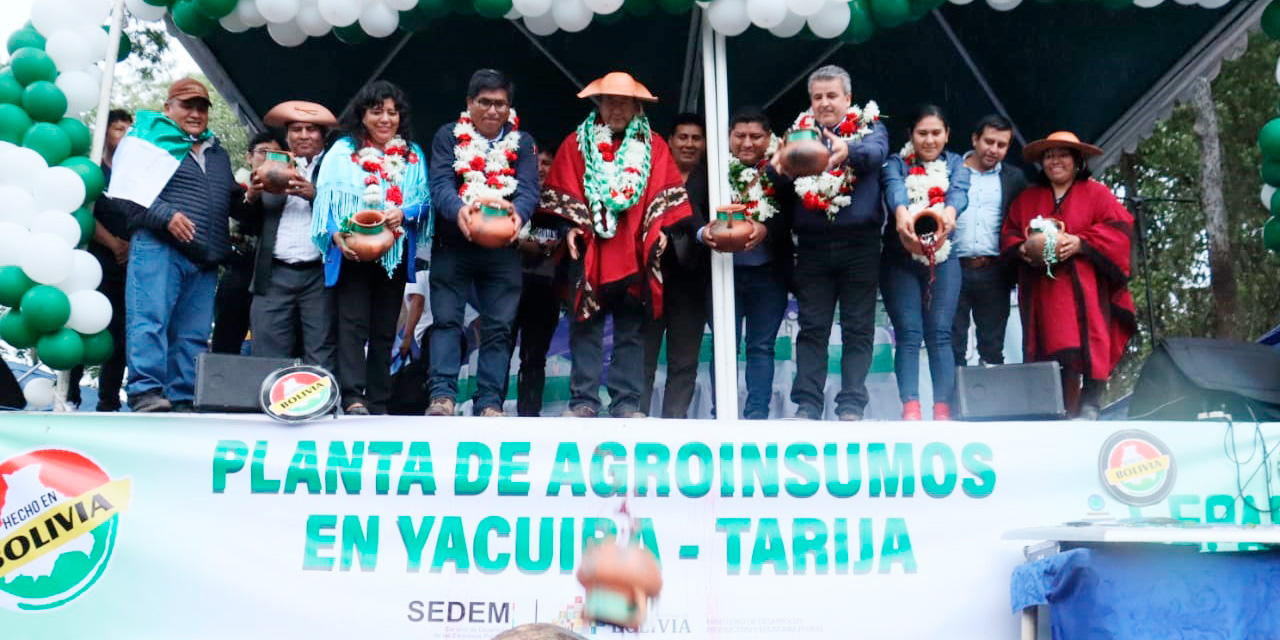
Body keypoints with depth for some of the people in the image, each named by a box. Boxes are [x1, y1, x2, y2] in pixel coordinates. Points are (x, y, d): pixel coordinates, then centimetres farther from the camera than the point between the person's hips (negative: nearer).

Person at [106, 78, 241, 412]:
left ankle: (182, 400, 3)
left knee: (193, 334, 2)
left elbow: (228, 201, 36)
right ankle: (145, 392, -18)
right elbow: (128, 191, -5)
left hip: (204, 259, 6)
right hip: (158, 247, -6)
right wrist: (166, 216, -18)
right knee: (149, 319, -15)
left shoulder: (218, 154, 28)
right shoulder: (147, 141, 8)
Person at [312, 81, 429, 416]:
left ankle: (378, 403, 11)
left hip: (395, 253, 3)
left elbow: (424, 198, 9)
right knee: (353, 323, -11)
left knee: (385, 329, 6)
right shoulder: (343, 150, 5)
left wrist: (404, 213, -13)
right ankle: (353, 398, -14)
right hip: (352, 252, -3)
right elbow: (326, 198, -1)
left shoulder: (413, 155, 13)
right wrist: (338, 235, -16)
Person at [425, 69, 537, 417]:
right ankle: (442, 394, -4)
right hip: (452, 245, -1)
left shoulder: (522, 143, 6)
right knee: (446, 320, -5)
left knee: (498, 327, 1)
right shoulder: (449, 136, 3)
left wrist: (518, 213, -31)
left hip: (502, 249, 1)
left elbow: (529, 190, -7)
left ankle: (489, 401, 6)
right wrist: (458, 209, -33)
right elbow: (440, 183, -10)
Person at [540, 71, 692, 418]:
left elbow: (666, 194, 6)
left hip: (636, 253, 1)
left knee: (632, 331, 4)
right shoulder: (577, 143, 11)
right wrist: (570, 225, -8)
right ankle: (583, 401, 6)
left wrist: (659, 228, -8)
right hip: (589, 251, 0)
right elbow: (562, 191, 5)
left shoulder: (653, 145, 12)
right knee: (586, 328, 1)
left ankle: (627, 402, 9)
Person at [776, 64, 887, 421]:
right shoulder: (799, 131, 13)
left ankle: (851, 408, 7)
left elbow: (877, 152, -16)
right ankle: (807, 406, 4)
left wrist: (847, 151, -38)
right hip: (813, 245, 1)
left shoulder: (869, 126, 6)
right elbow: (779, 164, 0)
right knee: (812, 328, 2)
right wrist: (780, 164, -25)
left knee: (858, 330, 2)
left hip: (860, 244, -1)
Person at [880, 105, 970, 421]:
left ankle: (942, 409, -4)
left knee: (940, 334, -4)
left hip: (943, 258, 1)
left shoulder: (956, 164, 11)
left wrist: (949, 211, -37)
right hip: (900, 259, -1)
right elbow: (893, 187, -17)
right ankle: (910, 408, -9)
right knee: (908, 335, -7)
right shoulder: (897, 163, 6)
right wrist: (901, 212, -41)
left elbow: (959, 191, -11)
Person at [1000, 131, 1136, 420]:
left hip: (1085, 287, -3)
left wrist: (1079, 242, -14)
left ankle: (1090, 406, -7)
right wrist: (1024, 249, -5)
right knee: (1053, 349, -3)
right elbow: (1008, 234, 17)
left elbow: (1120, 226, -3)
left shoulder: (1096, 192, 8)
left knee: (1087, 343, -13)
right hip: (1044, 290, 3)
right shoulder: (1027, 198, 20)